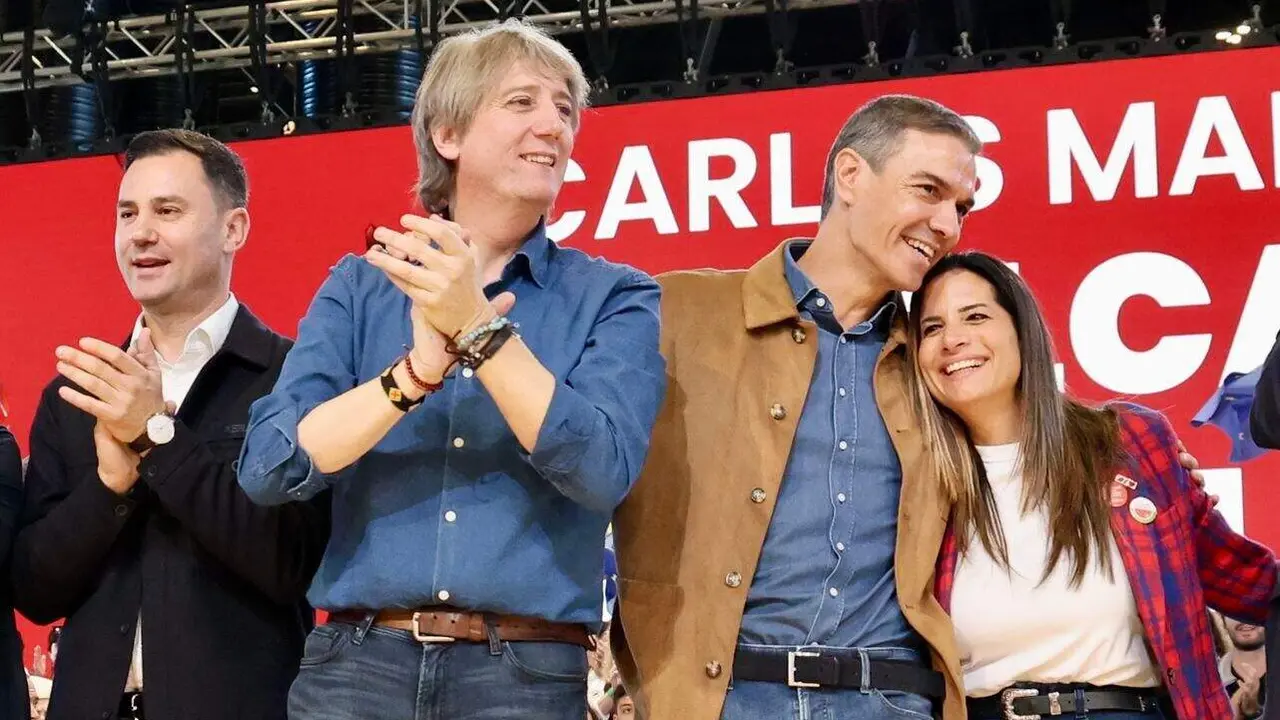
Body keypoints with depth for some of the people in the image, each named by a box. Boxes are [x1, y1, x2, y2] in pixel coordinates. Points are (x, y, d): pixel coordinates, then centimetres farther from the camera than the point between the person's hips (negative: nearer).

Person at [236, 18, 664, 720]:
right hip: (357, 663, 1)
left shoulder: (614, 299, 4)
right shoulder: (359, 286, 8)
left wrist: (477, 327, -19)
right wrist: (418, 370, -16)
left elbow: (602, 470, -11)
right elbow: (267, 467, -3)